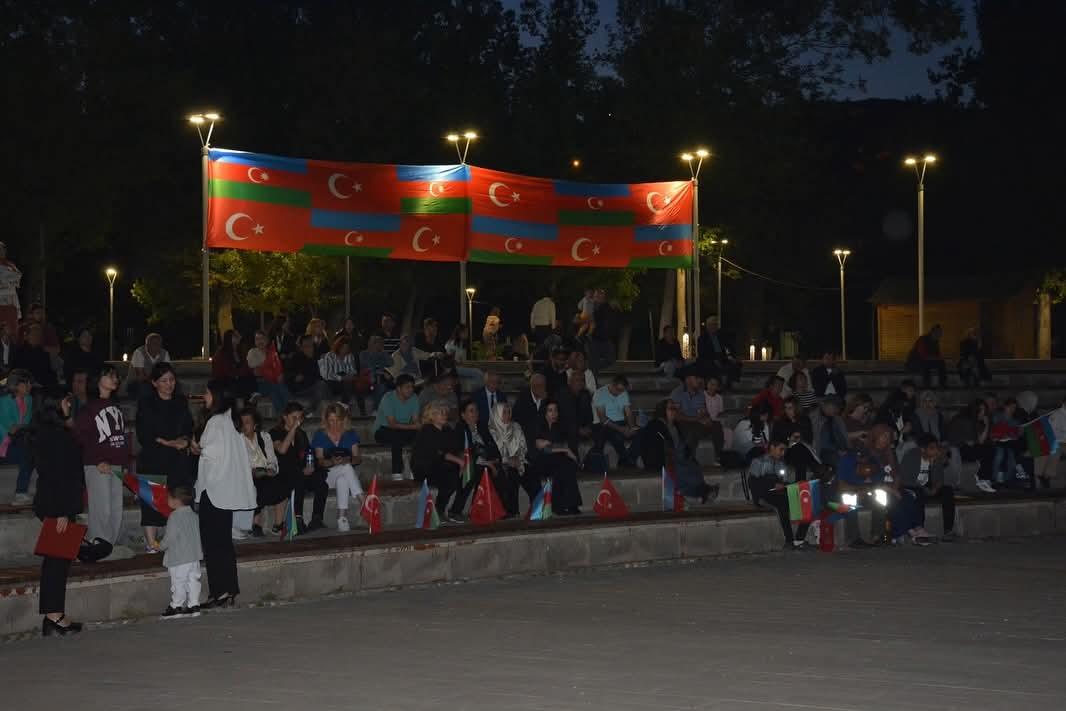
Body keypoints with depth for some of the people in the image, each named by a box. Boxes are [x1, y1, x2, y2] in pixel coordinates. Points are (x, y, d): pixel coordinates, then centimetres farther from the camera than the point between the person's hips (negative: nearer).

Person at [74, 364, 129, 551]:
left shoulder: (117, 407, 18)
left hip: (117, 465, 7)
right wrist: (98, 461, -16)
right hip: (97, 466, -7)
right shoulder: (91, 407, -4)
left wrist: (125, 462, 13)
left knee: (116, 509, 6)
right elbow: (80, 436, -10)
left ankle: (114, 545, 13)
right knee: (102, 509, -10)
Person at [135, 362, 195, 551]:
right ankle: (150, 542, 0)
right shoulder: (146, 404, 0)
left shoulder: (181, 402, 14)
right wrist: (168, 443, -13)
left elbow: (189, 428, 15)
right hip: (153, 459, -3)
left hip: (179, 460, 4)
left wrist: (185, 440, -7)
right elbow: (143, 435, -6)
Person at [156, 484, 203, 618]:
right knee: (193, 580, 11)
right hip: (194, 556, 8)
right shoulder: (194, 515, 7)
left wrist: (161, 546, -1)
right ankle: (193, 604, 12)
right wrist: (200, 549, 25)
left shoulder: (174, 517, -17)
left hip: (178, 558, -8)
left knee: (178, 582, 1)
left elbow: (170, 537, -18)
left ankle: (177, 606, 7)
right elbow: (198, 534, 13)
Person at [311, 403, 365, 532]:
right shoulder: (320, 436, 5)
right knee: (346, 468, -34)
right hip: (327, 474, -2)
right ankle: (359, 499, -39)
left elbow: (358, 458, 4)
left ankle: (342, 517, -43)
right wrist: (331, 462, -26)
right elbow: (319, 461, -4)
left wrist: (349, 460, -20)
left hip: (346, 474, 2)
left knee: (342, 480, -35)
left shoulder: (350, 434, 11)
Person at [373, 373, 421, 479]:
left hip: (403, 431, 5)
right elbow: (392, 424, -26)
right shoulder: (388, 398, -19)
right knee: (397, 436, -38)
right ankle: (397, 473, -38)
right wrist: (413, 426, -35)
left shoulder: (413, 399, -1)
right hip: (382, 431, -5)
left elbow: (415, 421, -7)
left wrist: (419, 425, -32)